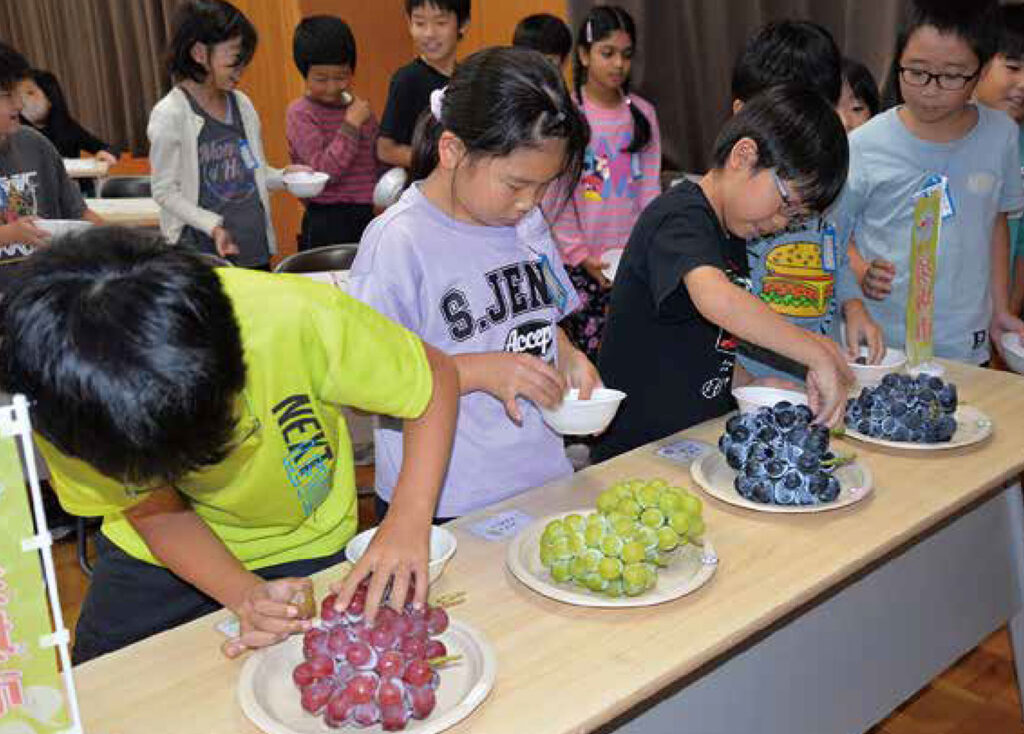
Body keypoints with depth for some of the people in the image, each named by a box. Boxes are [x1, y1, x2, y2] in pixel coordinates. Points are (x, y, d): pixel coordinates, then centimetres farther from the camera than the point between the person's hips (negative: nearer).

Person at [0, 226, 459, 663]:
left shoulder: (296, 318, -37)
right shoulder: (58, 400, -29)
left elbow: (438, 378, -22)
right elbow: (158, 515, -14)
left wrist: (408, 522, -33)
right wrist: (246, 596, -31)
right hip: (154, 557, 2)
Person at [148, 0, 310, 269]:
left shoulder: (242, 104, 7)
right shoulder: (169, 114, -10)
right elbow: (165, 192, -8)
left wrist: (284, 176, -2)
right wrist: (213, 225, -20)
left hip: (256, 245, 5)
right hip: (205, 252, -5)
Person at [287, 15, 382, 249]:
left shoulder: (360, 108, 11)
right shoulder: (300, 114, -7)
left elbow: (378, 158, 24)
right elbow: (323, 172, -17)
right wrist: (351, 124, -17)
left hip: (366, 217, 6)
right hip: (325, 223, -6)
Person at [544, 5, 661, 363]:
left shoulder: (642, 112, 7)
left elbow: (650, 187, 7)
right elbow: (554, 195, -5)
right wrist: (580, 254, -9)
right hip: (580, 261, -3)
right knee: (584, 356, -3)